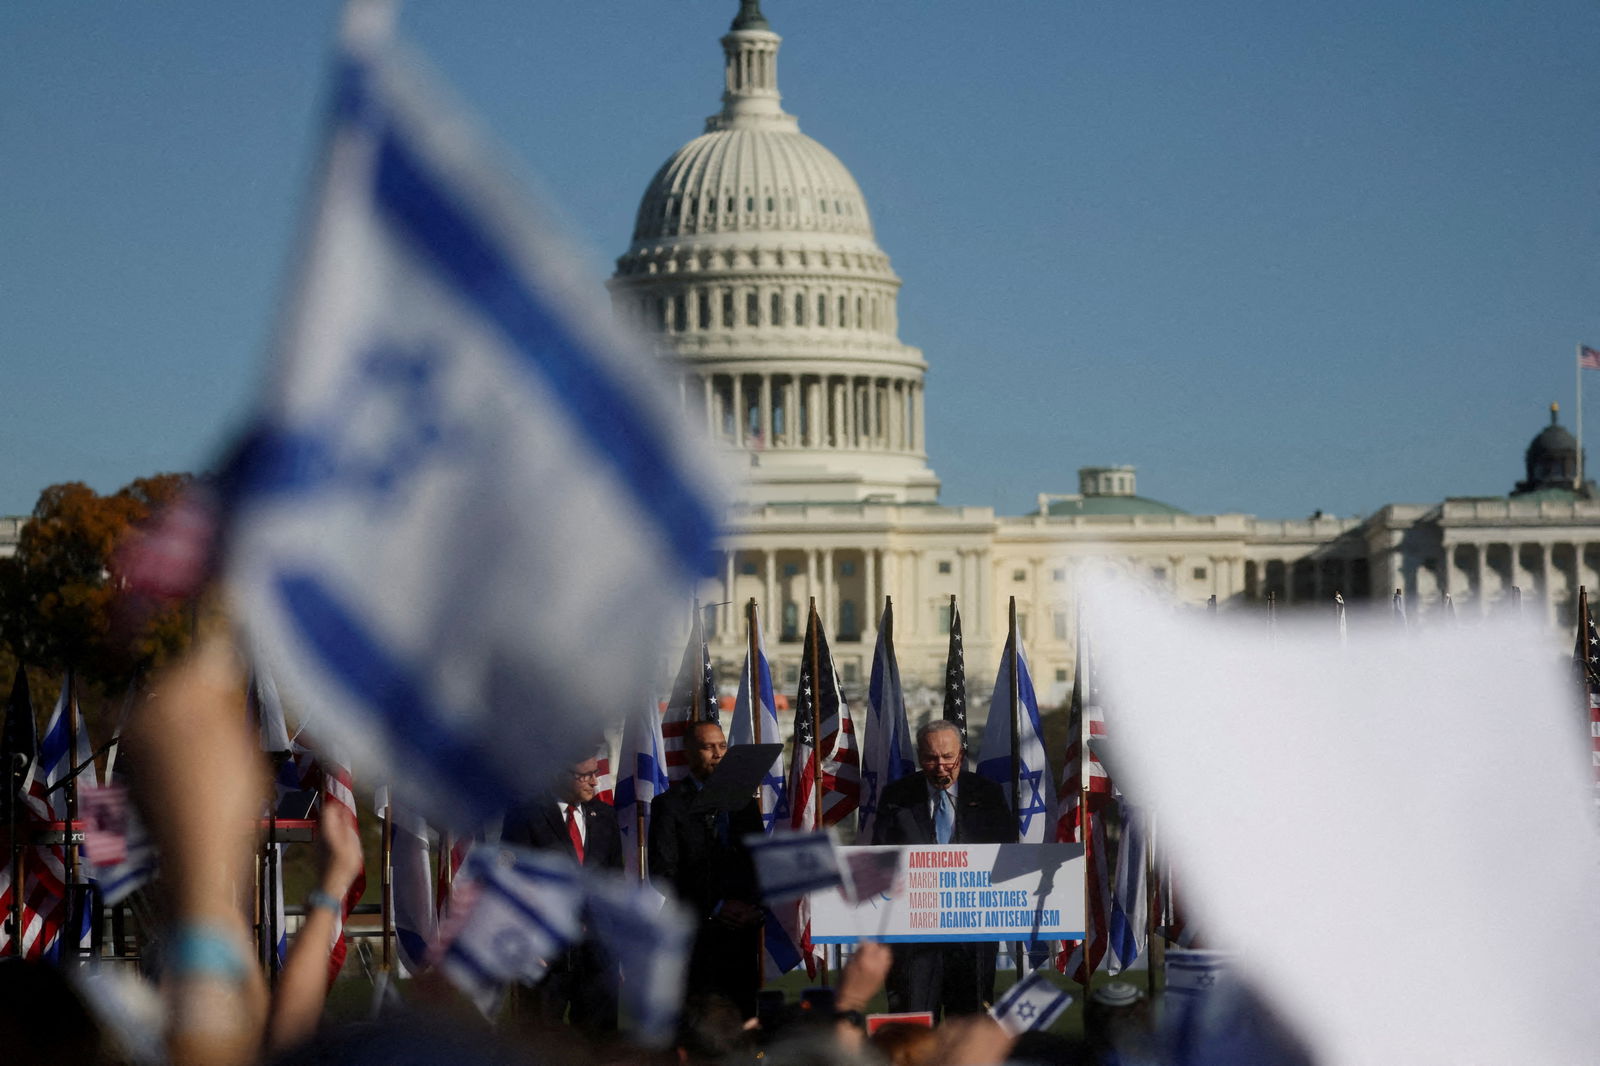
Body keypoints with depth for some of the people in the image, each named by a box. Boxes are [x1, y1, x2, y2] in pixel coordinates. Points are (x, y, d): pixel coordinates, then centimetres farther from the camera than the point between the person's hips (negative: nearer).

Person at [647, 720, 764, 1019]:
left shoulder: (743, 801, 16)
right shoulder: (670, 804, 2)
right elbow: (663, 874, -5)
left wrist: (758, 909, -1)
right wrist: (714, 910, -11)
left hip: (743, 930, 4)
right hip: (694, 933, -4)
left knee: (743, 1015, -1)